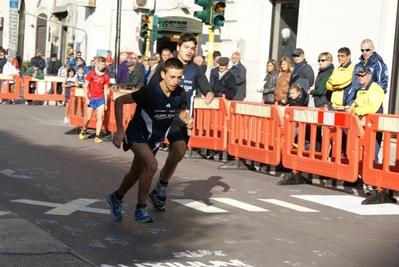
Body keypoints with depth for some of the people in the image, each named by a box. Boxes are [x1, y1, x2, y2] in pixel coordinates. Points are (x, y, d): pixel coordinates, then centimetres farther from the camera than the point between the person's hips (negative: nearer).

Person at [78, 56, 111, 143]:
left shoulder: (106, 76, 2)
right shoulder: (91, 73, -3)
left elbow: (105, 90, 7)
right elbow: (85, 86, -1)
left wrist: (105, 103, 6)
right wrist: (86, 98, -9)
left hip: (101, 99, 1)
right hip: (91, 98, -1)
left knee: (100, 118, -7)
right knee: (88, 118, 5)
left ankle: (97, 136, -3)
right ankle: (83, 130, 32)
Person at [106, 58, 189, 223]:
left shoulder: (180, 94, -15)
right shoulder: (151, 91, -30)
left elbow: (181, 112, 7)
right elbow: (119, 101, -23)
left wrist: (187, 121, -16)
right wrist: (119, 130, -26)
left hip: (155, 138, 6)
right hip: (137, 134, -6)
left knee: (137, 172, 20)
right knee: (152, 165, -28)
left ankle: (116, 197, 47)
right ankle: (141, 208, -13)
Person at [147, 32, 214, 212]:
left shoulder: (196, 70, 5)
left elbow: (208, 90, 0)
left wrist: (209, 96, -22)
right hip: (169, 116, -5)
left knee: (175, 155, 11)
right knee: (180, 151, -22)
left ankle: (157, 192, 27)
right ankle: (162, 185, -1)